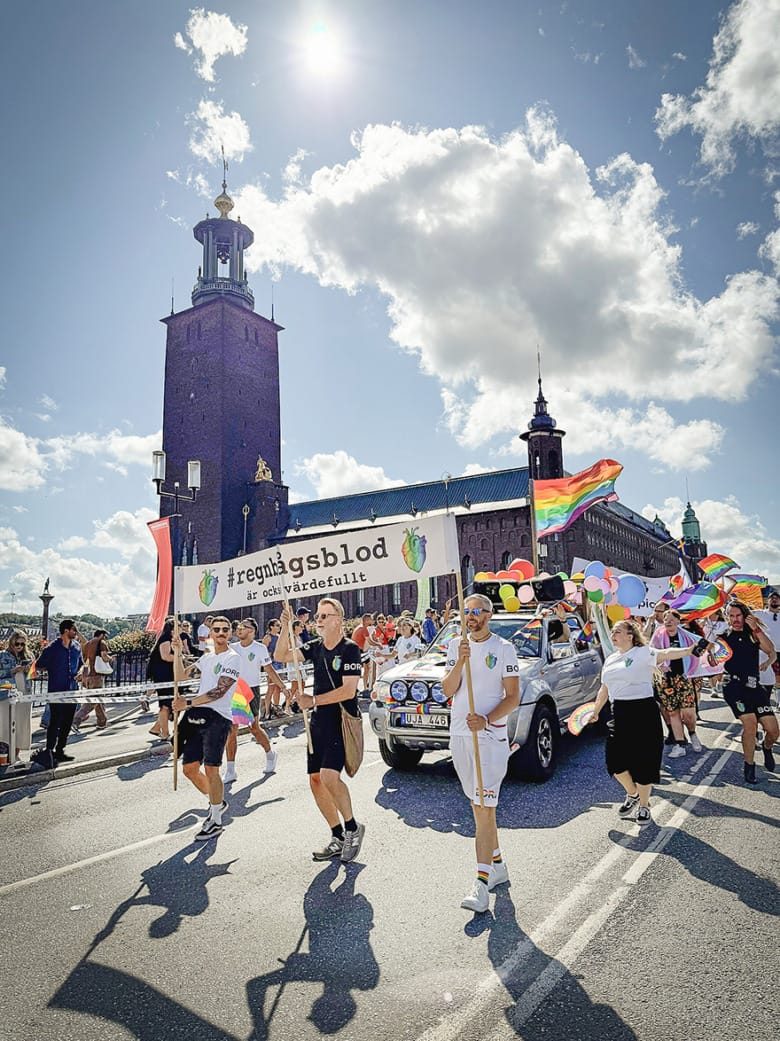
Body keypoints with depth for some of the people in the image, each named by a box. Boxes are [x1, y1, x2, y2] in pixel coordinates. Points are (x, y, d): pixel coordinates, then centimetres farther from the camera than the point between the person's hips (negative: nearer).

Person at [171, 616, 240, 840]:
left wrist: (189, 703, -20)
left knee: (211, 769, -11)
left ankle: (215, 821, 4)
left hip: (217, 717, -8)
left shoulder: (232, 658, -5)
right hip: (197, 717, 8)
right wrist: (177, 653, 9)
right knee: (189, 767, 9)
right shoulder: (207, 657, 19)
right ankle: (216, 802, 32)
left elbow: (219, 691, -15)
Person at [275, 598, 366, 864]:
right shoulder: (315, 647, 8)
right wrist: (285, 629, -12)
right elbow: (281, 656, 1)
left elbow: (348, 690, -18)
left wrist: (313, 700, -17)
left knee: (329, 776, -20)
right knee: (316, 780, 7)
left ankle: (352, 828, 3)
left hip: (343, 721, -7)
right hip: (319, 722, 7)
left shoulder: (350, 649, -10)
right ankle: (338, 838, 20)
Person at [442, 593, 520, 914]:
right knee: (478, 805, 14)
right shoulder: (456, 645, 8)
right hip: (459, 735, 5)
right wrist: (460, 662, -16)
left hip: (491, 737, -5)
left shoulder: (503, 648, -5)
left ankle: (482, 883, -8)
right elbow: (448, 690, 0)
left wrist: (487, 720, -21)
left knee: (485, 807, -10)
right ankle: (498, 865, 30)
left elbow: (513, 697, -7)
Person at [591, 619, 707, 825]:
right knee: (615, 761, 3)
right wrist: (595, 712, 28)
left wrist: (690, 650, -42)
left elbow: (665, 654, -24)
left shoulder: (643, 652, -5)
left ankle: (644, 807, 19)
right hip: (619, 714, 6)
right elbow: (604, 689, 24)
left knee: (643, 761, 1)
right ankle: (632, 794, 31)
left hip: (643, 711, -6)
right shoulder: (610, 659, 15)